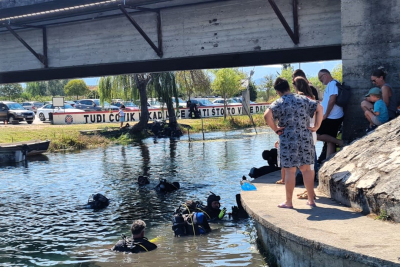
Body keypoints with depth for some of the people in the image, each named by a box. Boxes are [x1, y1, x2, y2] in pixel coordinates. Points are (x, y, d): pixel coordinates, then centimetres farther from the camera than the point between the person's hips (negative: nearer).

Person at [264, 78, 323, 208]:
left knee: (290, 171, 1)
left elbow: (267, 115, -21)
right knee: (306, 169, 12)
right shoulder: (303, 99, 8)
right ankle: (311, 200, 16)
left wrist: (275, 128, -9)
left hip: (288, 140, -4)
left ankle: (289, 202, 9)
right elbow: (319, 108, 6)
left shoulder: (279, 103, -6)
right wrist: (316, 126, 5)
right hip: (305, 139, 4)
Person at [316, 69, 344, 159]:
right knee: (330, 141, 8)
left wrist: (325, 115, -17)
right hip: (333, 118, 10)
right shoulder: (330, 85, 20)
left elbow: (332, 100, -21)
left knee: (316, 135, -10)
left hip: (331, 117, -10)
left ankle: (339, 142, -6)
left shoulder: (332, 84, -11)